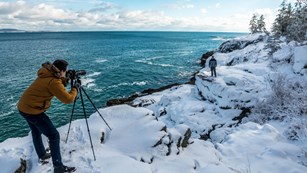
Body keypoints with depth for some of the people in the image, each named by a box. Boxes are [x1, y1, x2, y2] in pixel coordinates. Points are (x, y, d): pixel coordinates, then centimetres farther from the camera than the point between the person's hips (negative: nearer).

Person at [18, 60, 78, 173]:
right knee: (54, 135, -3)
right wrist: (75, 89, -7)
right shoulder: (53, 81, -22)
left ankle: (42, 155, 46)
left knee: (36, 131, 27)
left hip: (23, 106, 10)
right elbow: (68, 99, -22)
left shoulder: (47, 74, 4)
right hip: (32, 110, -10)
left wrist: (65, 80, 6)